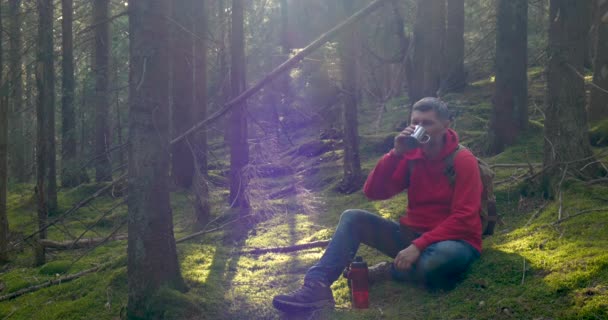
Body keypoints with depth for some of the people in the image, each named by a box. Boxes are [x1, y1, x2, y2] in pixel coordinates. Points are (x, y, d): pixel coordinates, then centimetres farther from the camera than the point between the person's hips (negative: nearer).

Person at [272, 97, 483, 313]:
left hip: (452, 241, -5)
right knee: (352, 218, -9)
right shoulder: (411, 154, 3)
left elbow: (463, 219, -21)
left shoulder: (463, 161, -13)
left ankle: (390, 271, -11)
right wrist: (396, 154, -17)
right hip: (413, 234, 6)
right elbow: (373, 192, -4)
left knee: (437, 262, -42)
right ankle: (318, 285, -25)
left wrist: (419, 246, -28)